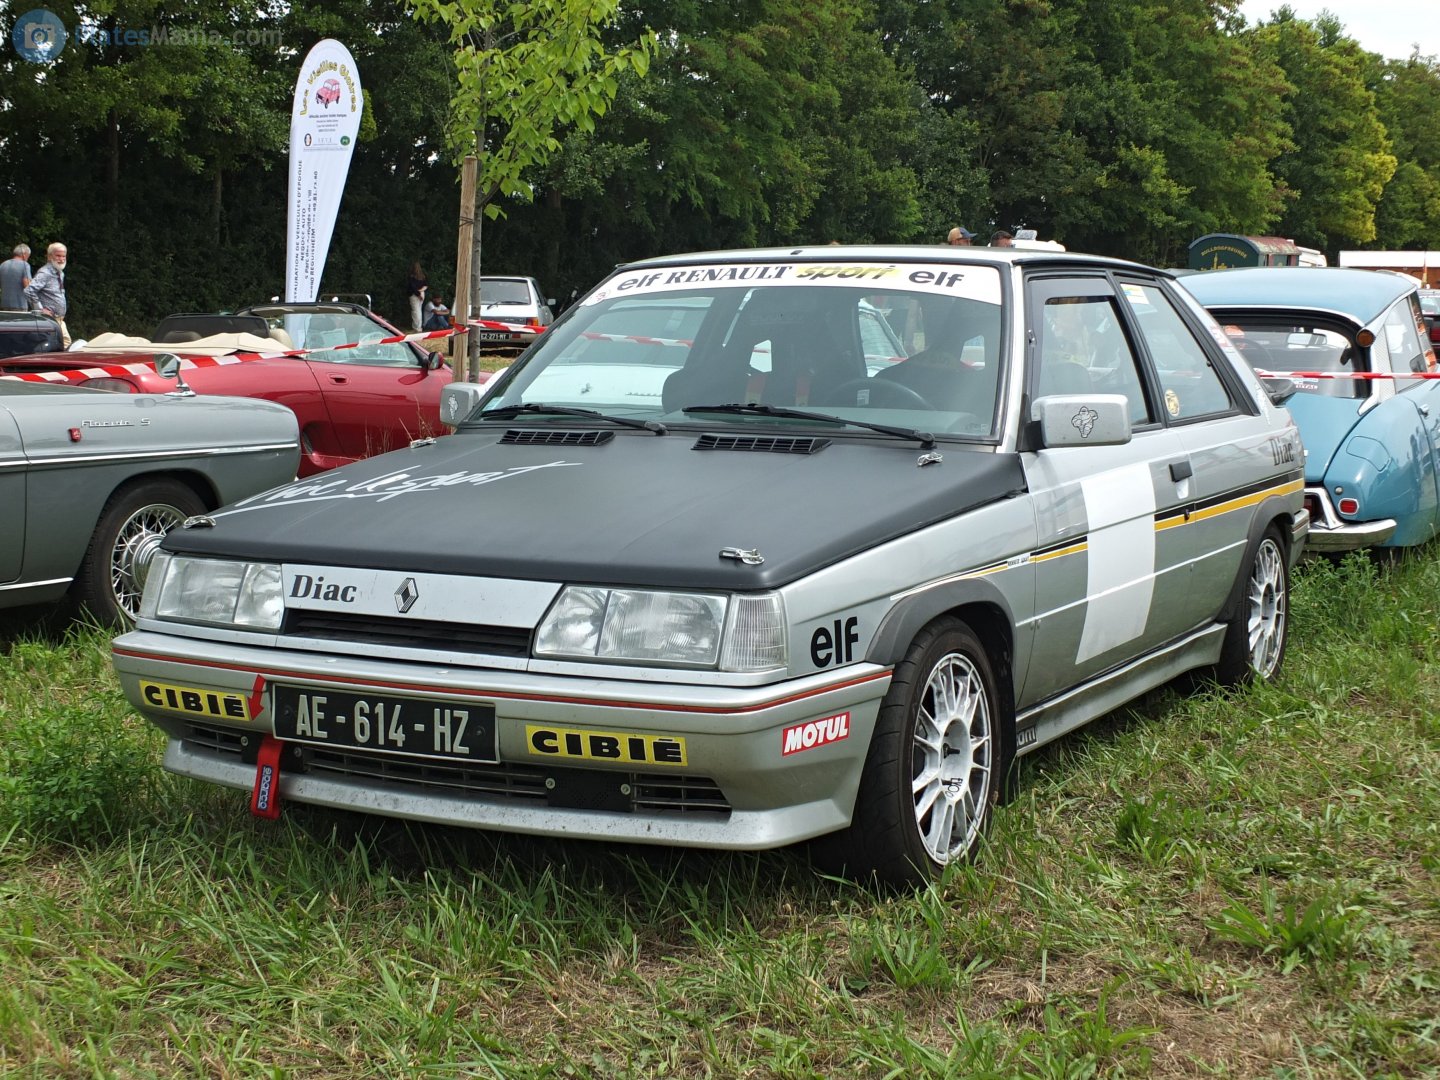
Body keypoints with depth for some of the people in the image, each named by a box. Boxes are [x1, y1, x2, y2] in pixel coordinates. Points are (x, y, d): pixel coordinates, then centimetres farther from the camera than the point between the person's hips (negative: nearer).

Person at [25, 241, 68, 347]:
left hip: (60, 319, 9)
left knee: (66, 343, 5)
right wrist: (40, 309, -20)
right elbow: (28, 291, -25)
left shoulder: (60, 274, 15)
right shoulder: (44, 273, -14)